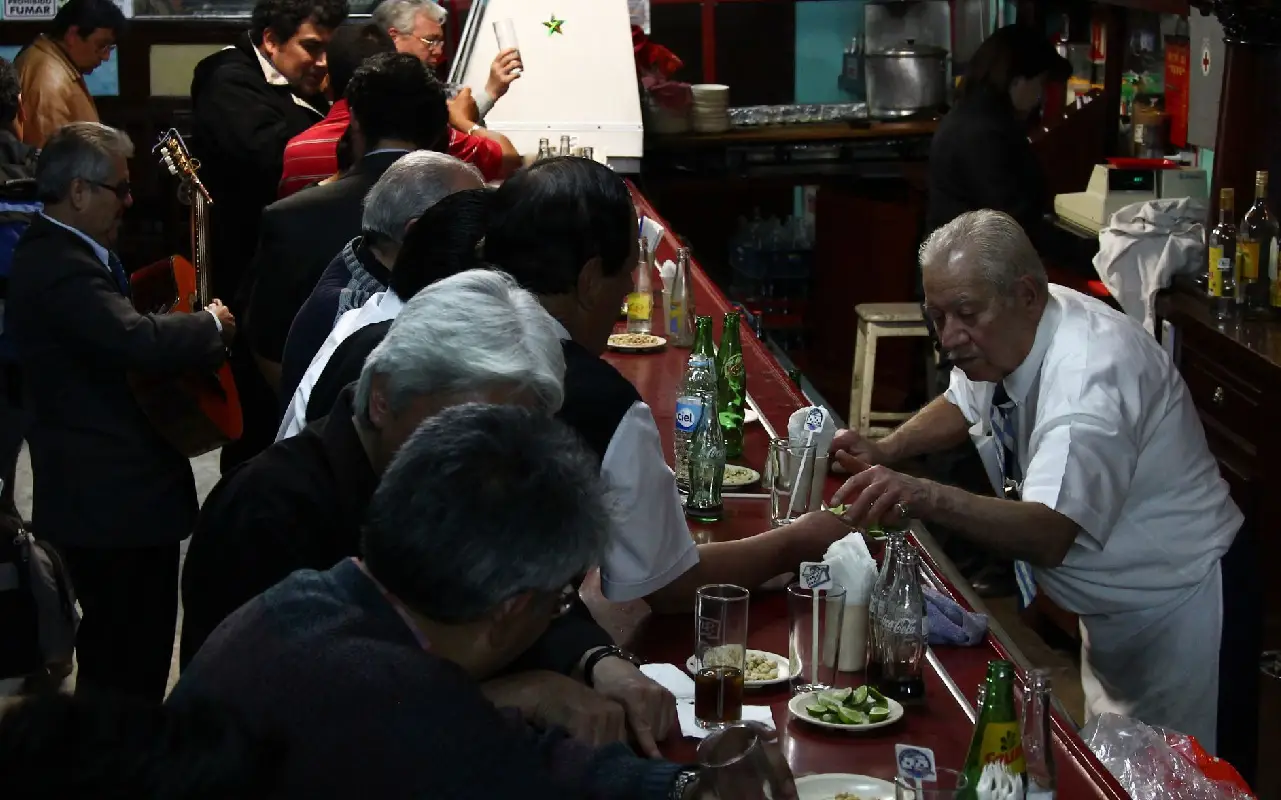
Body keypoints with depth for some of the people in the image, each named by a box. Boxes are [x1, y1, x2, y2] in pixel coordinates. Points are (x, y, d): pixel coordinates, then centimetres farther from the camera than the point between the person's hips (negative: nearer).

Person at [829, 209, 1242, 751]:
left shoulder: (1089, 371, -33)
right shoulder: (1003, 336, -6)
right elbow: (962, 407, 16)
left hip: (1178, 614, -9)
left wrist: (925, 498, -58)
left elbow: (1050, 535, -44)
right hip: (1112, 610, 9)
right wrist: (882, 453, -3)